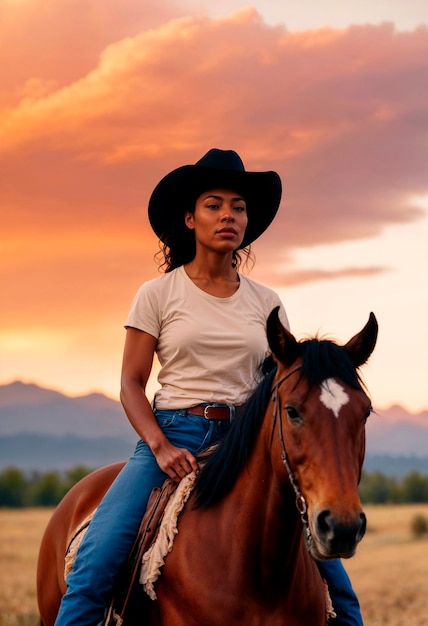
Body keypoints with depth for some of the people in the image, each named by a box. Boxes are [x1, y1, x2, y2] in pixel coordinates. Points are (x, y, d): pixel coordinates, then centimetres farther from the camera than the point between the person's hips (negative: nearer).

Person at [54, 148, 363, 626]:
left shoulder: (266, 303, 11)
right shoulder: (158, 294, 3)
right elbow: (130, 385, 0)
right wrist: (161, 449, -16)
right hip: (173, 435, -2)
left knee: (326, 563, -8)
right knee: (97, 557, -23)